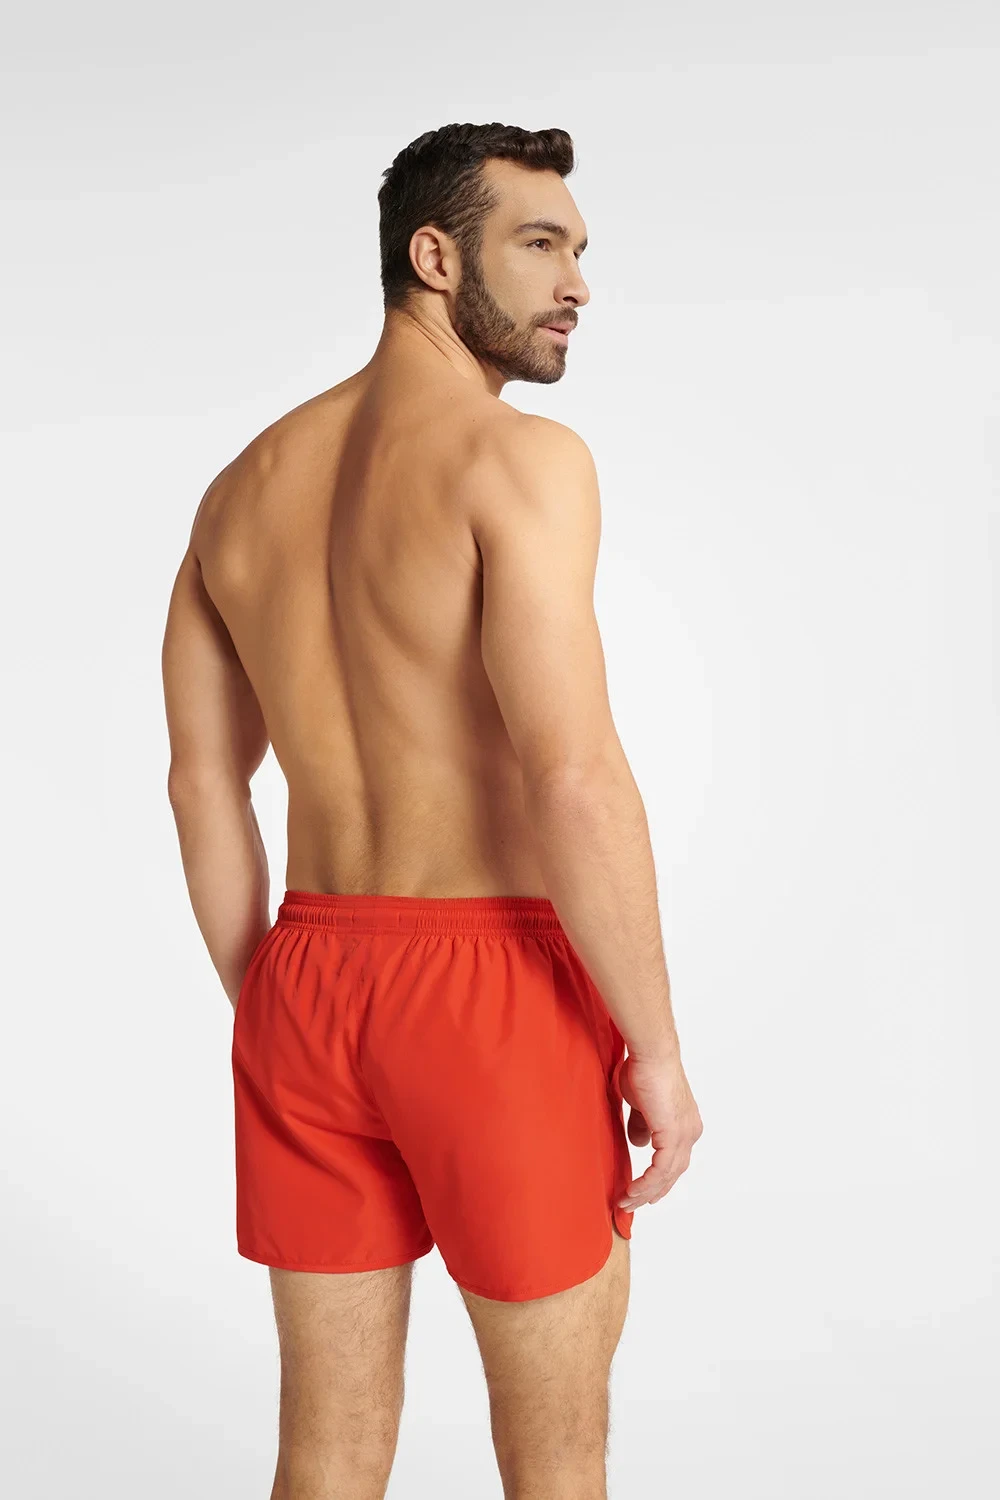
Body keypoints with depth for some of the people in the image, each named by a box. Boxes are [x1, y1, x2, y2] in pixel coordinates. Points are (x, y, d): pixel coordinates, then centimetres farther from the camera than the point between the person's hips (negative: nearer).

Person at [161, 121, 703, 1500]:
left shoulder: (246, 483, 10)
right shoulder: (520, 457, -13)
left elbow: (202, 785, 11)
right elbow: (575, 778, -21)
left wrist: (266, 1017, 18)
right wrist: (657, 1049, -11)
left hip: (307, 985, 7)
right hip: (497, 986, -6)